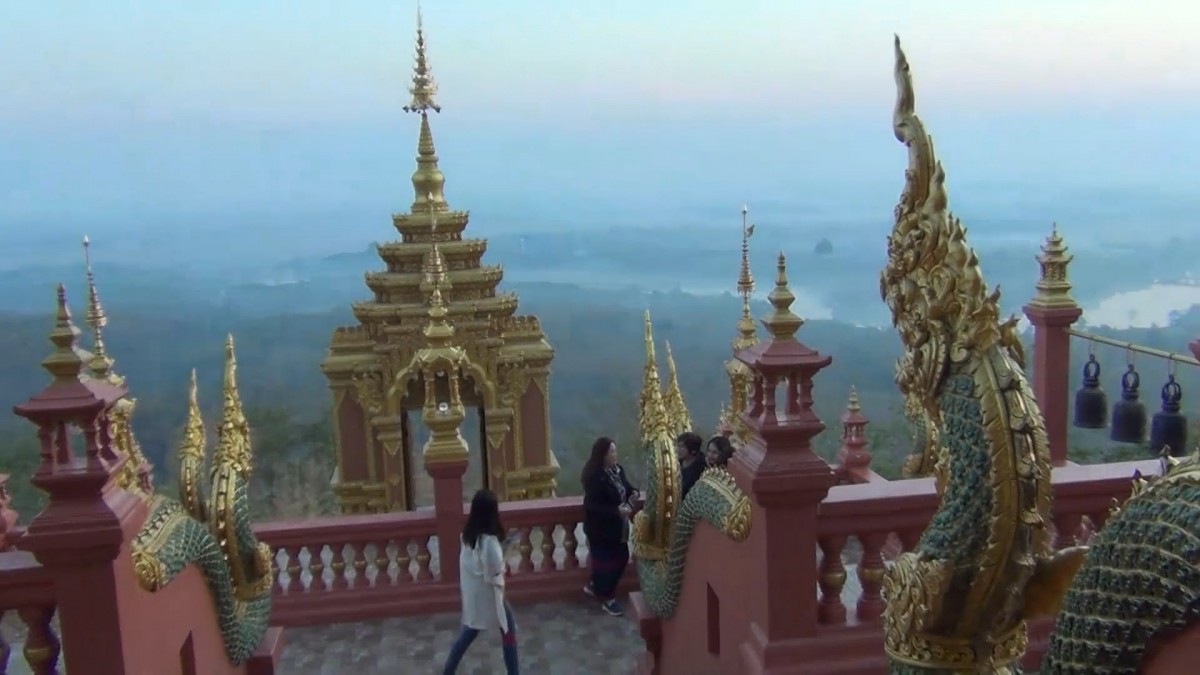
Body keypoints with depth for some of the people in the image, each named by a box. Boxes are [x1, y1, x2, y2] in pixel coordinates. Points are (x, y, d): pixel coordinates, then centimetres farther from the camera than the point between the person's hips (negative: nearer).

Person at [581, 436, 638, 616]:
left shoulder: (617, 469, 0)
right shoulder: (594, 476, -24)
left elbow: (625, 487, 16)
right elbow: (591, 505, -25)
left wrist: (633, 492, -8)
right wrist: (617, 511, -30)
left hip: (618, 526, 9)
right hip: (600, 528, -9)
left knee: (621, 557, 17)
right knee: (605, 560, 4)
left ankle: (594, 586, 36)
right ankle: (607, 598, 23)